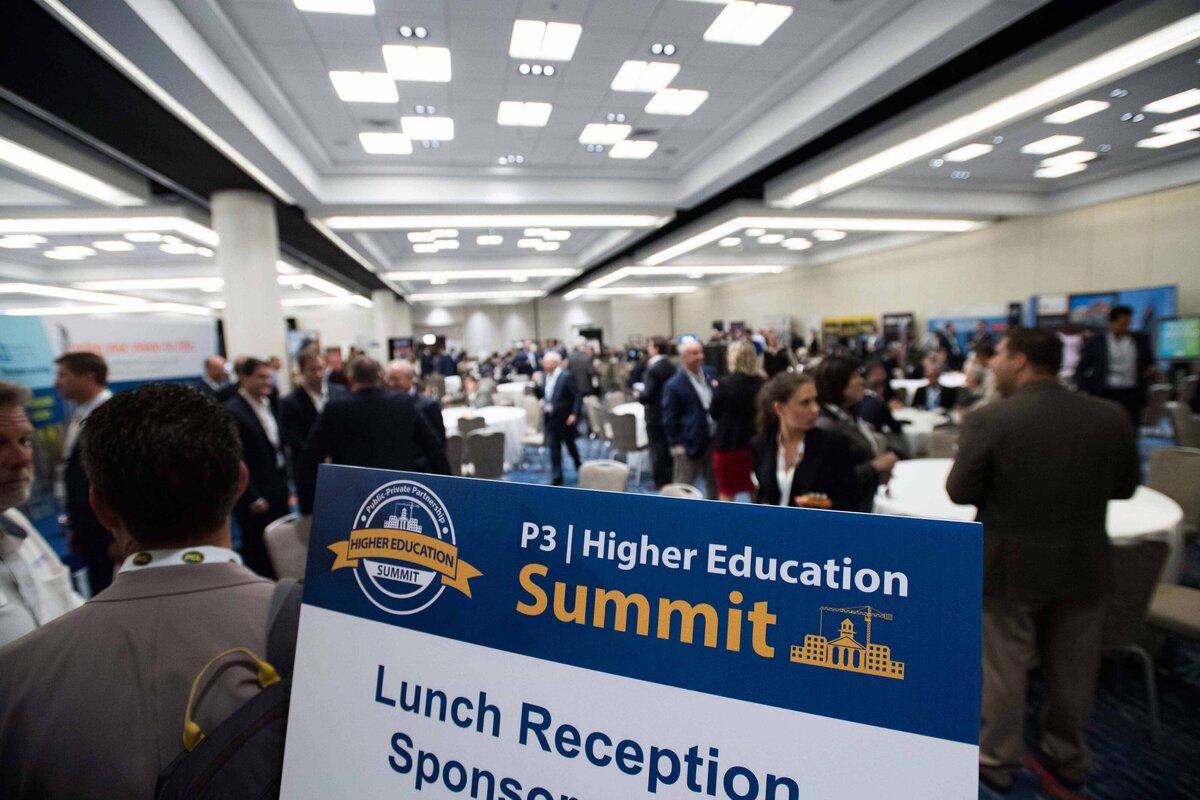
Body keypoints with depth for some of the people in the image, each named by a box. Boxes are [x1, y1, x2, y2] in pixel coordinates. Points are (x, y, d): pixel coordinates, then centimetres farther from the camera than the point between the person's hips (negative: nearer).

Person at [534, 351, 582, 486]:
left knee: (570, 444, 12)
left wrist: (574, 414, -19)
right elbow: (541, 394, 8)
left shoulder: (566, 376, -14)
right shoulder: (545, 375, 4)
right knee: (554, 447, 6)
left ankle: (580, 467, 37)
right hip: (550, 417, 5)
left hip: (564, 418, -5)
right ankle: (556, 478, 13)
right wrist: (537, 385, -11)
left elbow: (577, 396, -14)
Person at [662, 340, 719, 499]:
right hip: (690, 443, -6)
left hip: (714, 438, 6)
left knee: (715, 483, 18)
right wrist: (676, 445, -13)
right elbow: (669, 419, -11)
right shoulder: (674, 385, -14)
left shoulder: (709, 372, 3)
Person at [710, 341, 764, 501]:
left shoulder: (724, 383, -17)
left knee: (726, 492, 9)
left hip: (727, 444, -3)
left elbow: (714, 413, -7)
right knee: (756, 491, 19)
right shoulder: (760, 382, -7)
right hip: (754, 442, 4)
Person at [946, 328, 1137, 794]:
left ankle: (997, 760, 30)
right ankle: (1069, 758, 41)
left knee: (1004, 671, 14)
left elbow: (960, 492, -15)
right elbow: (1124, 487, 5)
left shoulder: (988, 420, -21)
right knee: (1073, 672, 22)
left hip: (1011, 565, -4)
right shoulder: (1111, 417, -6)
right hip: (1084, 563, 4)